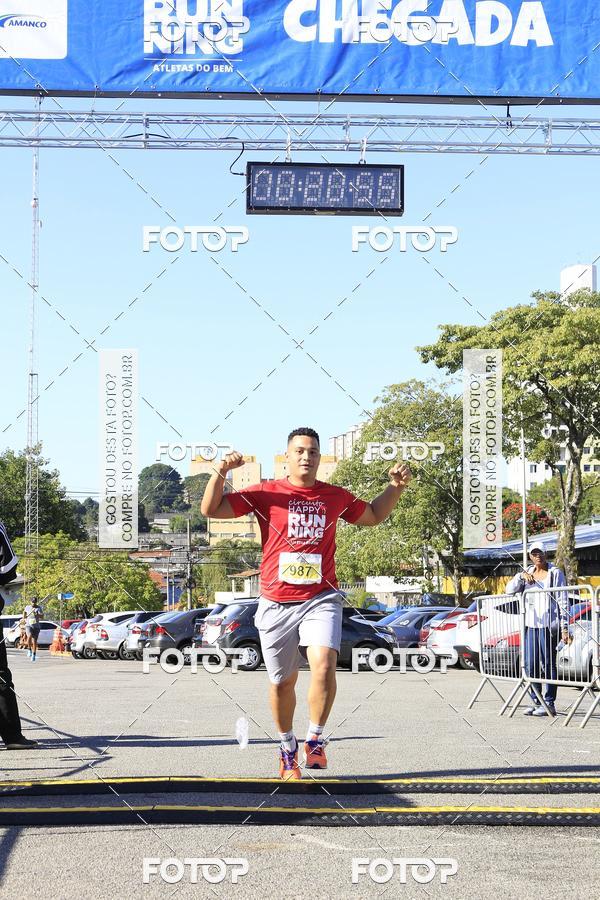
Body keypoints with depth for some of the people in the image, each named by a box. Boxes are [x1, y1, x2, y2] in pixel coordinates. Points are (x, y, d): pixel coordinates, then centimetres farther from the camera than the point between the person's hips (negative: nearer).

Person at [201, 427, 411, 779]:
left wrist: (396, 486, 14)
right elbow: (211, 510, 0)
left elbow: (373, 516, 29)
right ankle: (288, 748, 32)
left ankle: (316, 741, -8)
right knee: (283, 682, 10)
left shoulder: (336, 496, 10)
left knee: (324, 664, -25)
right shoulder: (266, 493, 3)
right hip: (276, 604, 0)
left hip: (321, 600, 0)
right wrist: (221, 473, -15)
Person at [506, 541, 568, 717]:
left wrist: (564, 627, -11)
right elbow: (510, 590, 9)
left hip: (548, 625, -6)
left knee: (548, 664, -5)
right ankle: (536, 702, 14)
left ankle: (550, 704, -2)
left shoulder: (555, 573, -1)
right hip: (531, 624, 6)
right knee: (530, 665, 6)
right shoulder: (528, 572, 15)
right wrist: (520, 576, -8)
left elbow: (563, 601, -4)